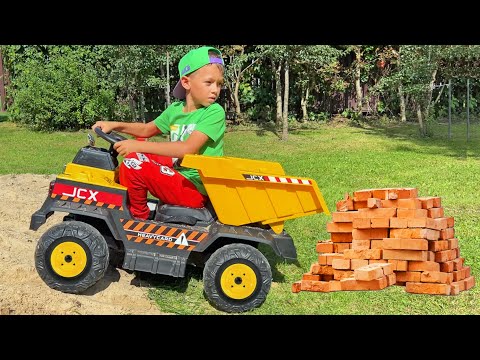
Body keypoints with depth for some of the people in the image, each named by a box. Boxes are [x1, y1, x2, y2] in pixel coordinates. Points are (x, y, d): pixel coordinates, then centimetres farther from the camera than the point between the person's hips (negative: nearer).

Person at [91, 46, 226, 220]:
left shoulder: (215, 112, -17)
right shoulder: (175, 109, 6)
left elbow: (188, 149, -28)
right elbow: (147, 129, 22)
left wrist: (138, 146, -26)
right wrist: (115, 125, 6)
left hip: (195, 190, -8)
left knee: (133, 163, -20)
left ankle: (138, 216, 4)